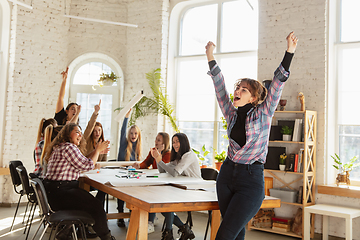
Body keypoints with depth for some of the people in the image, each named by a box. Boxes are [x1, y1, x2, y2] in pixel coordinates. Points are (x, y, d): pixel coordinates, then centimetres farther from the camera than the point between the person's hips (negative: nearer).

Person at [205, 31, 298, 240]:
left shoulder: (263, 114, -4)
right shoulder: (232, 114, 7)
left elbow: (278, 83, -13)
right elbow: (220, 86, 5)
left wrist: (290, 52, -21)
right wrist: (211, 58, 2)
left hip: (251, 179, -5)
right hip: (227, 174, 5)